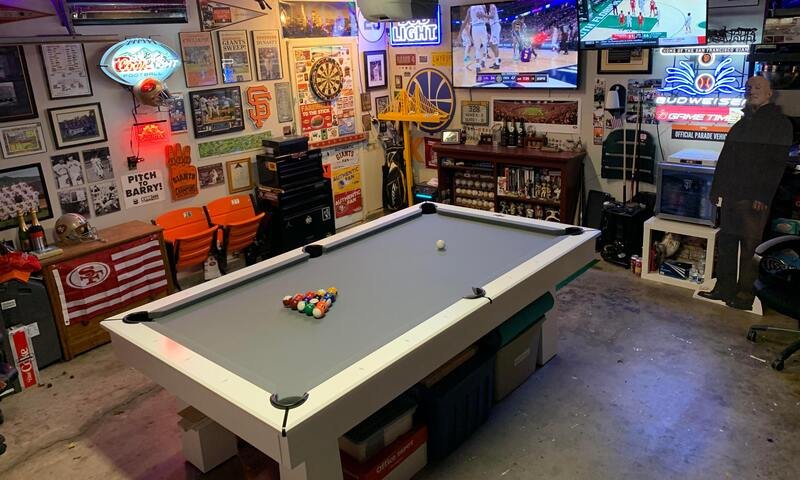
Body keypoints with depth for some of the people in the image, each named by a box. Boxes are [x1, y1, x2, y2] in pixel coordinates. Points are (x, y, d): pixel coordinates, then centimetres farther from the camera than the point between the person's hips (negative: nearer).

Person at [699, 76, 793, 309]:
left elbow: (777, 163, -11)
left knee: (750, 246, -3)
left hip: (754, 197, -7)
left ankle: (745, 296, 3)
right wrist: (716, 188, 14)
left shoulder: (779, 123, -2)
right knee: (726, 242, 9)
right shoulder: (742, 123, 20)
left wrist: (763, 196, -18)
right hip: (731, 194, 7)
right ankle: (724, 288, 17)